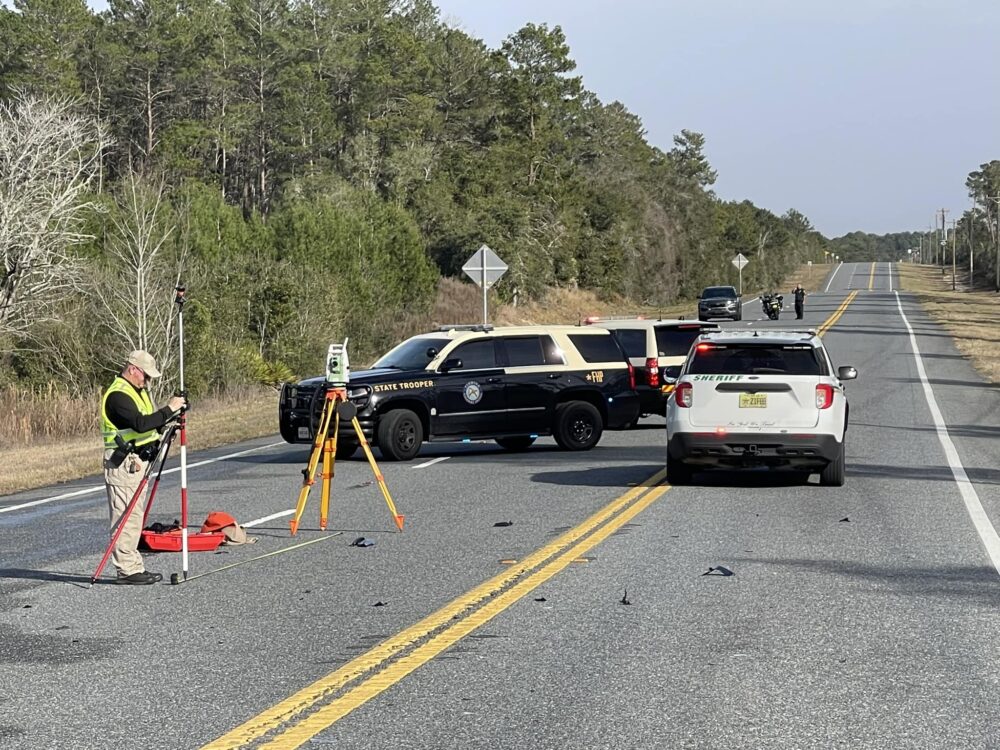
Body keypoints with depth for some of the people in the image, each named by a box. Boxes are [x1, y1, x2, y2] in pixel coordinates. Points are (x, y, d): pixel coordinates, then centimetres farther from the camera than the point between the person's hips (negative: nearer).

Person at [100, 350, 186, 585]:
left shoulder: (139, 391, 17)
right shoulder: (118, 394, -16)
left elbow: (151, 424, 22)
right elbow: (140, 424, -27)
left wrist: (168, 420, 5)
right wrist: (169, 409, -21)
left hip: (140, 461, 10)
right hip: (124, 463, -10)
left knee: (135, 516, 11)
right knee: (126, 517, -8)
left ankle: (134, 567, 15)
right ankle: (127, 569, -7)